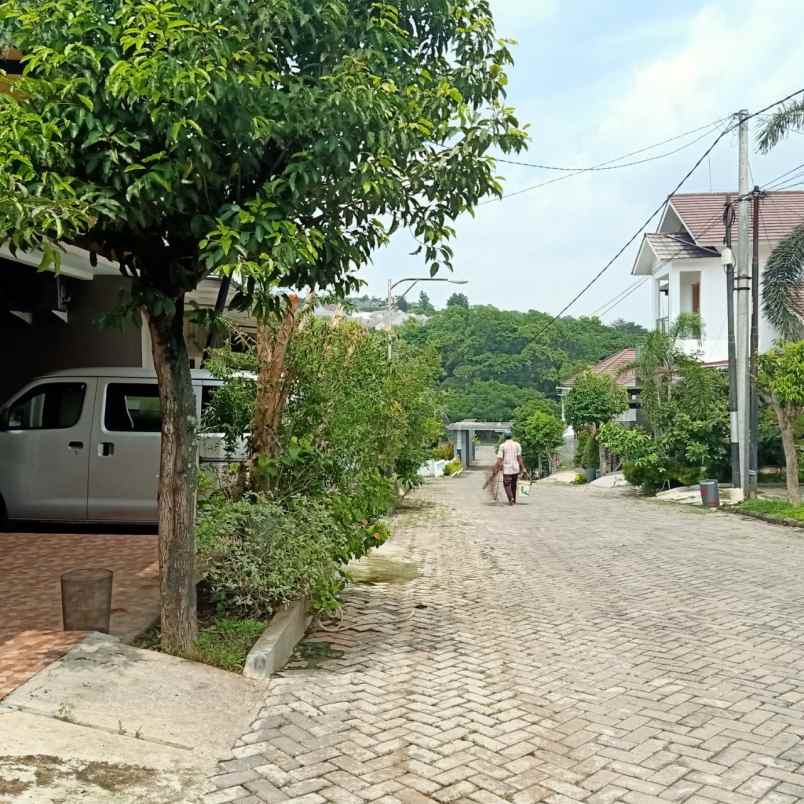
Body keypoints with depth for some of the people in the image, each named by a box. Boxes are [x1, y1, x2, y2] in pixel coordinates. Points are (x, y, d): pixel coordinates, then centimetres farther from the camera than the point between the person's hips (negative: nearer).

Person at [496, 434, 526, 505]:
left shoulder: (502, 446, -2)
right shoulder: (517, 445, 3)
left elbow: (499, 459, -7)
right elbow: (519, 457, -2)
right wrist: (523, 468, 1)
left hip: (507, 469, -3)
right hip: (515, 468, 3)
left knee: (506, 484, 4)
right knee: (514, 485, 17)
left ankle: (511, 499, -16)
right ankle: (514, 500, 23)